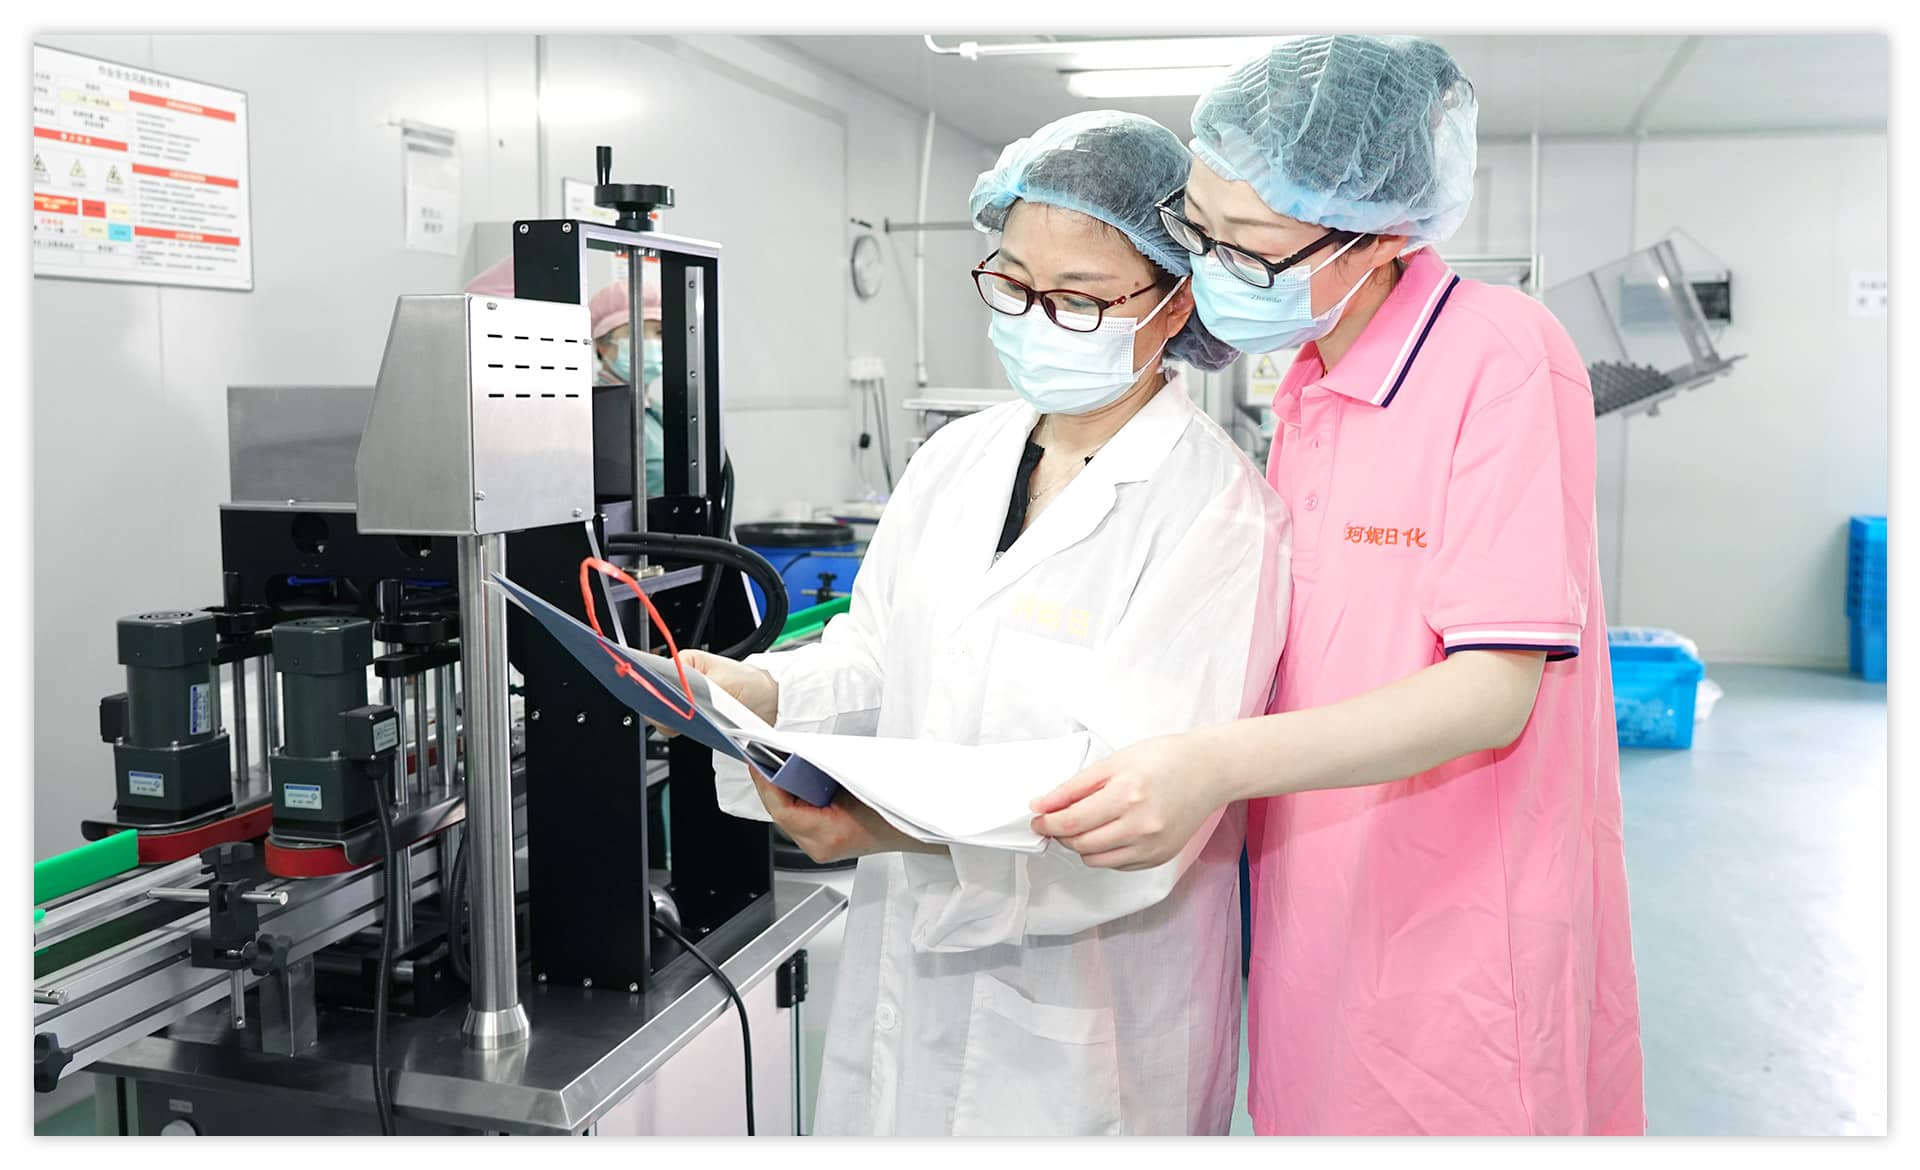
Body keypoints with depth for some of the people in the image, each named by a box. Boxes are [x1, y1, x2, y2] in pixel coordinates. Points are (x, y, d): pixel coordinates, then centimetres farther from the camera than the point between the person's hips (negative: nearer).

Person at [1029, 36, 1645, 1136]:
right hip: (1322, 910, 7)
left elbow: (1493, 690, -22)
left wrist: (1220, 764, -31)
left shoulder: (1502, 358, -17)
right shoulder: (1307, 381, 9)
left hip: (1461, 931, -7)